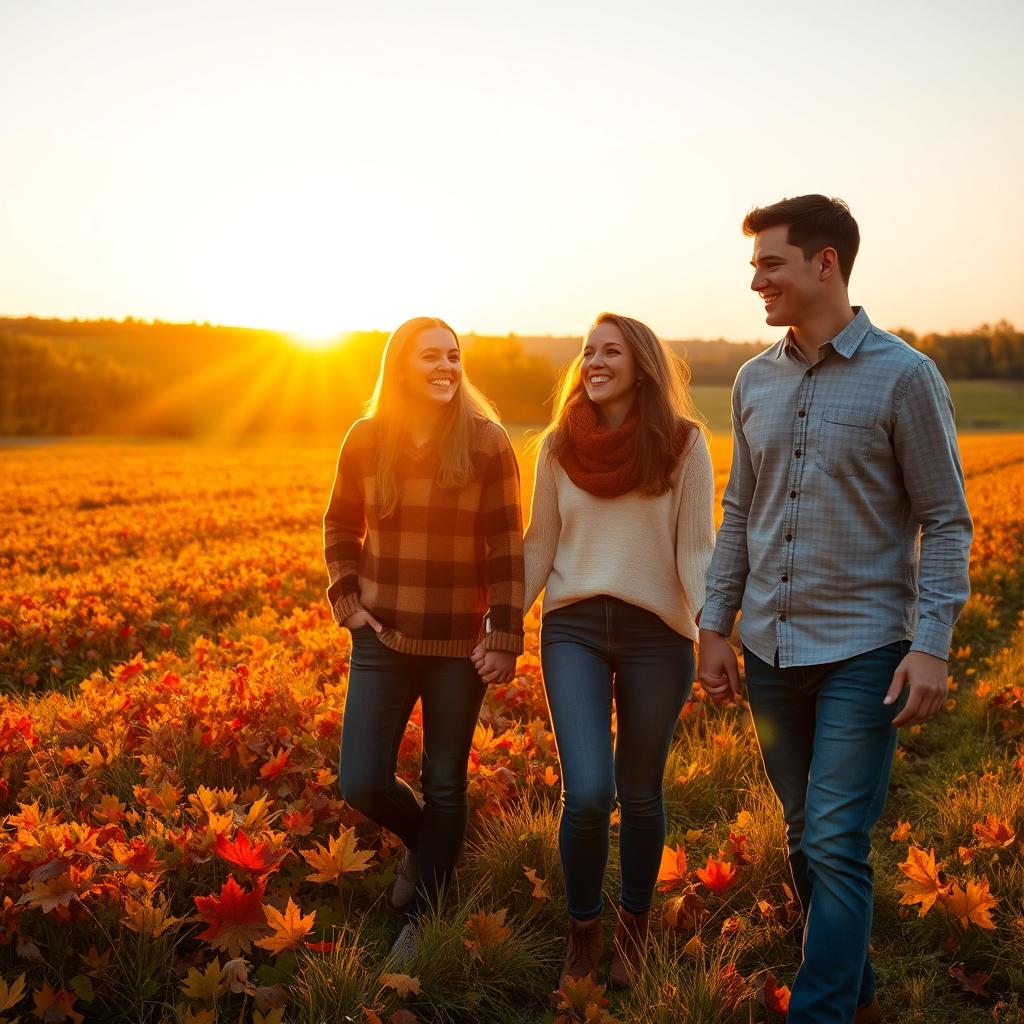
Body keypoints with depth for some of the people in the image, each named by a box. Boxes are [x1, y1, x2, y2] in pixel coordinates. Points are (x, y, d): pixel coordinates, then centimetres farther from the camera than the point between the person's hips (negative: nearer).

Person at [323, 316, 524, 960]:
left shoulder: (488, 443, -7)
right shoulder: (367, 440, 0)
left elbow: (506, 548, -6)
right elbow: (341, 526, 13)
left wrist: (506, 638, -9)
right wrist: (347, 598, 1)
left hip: (459, 645, -2)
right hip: (383, 640, 2)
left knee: (446, 786, 9)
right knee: (362, 784, -1)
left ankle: (421, 919, 29)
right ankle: (423, 842, 33)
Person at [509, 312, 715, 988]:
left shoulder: (684, 443, -3)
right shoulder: (560, 445, 4)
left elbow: (697, 548, -5)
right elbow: (540, 545, 9)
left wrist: (711, 627, -19)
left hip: (657, 633, -1)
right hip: (574, 628, 1)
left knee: (641, 795, 10)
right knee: (588, 794, -11)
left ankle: (635, 929, 35)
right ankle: (583, 932, 16)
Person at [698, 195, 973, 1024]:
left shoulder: (905, 377, -8)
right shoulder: (756, 381, 7)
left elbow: (946, 522, -7)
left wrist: (931, 645, -15)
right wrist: (715, 628, 9)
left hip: (863, 650, -5)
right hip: (771, 647, 6)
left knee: (837, 846, -6)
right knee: (807, 838, 15)